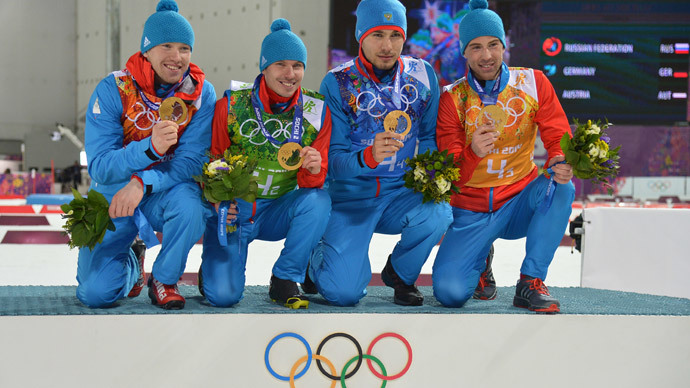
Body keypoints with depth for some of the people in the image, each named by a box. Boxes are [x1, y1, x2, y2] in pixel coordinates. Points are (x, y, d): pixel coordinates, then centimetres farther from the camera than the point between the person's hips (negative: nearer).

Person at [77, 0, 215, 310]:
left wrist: (143, 183, -32)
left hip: (166, 191, 1)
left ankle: (164, 280, -7)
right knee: (97, 292, -14)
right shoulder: (113, 90, -14)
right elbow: (99, 167, -19)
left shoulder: (201, 94, -10)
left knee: (188, 203, -36)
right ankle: (130, 263, 24)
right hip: (114, 194, 0)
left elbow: (191, 160, -15)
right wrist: (150, 148, -37)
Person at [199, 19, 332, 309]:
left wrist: (313, 170, -30)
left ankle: (285, 280, -11)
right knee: (224, 295, -19)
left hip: (278, 211, 2)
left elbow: (313, 182, -5)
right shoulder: (232, 105, -11)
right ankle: (213, 267, 20)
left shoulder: (316, 111, -5)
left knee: (318, 200, -30)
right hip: (232, 211, -2)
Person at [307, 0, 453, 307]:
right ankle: (318, 260, 19)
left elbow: (429, 137, 10)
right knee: (344, 292, -21)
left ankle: (400, 275, 2)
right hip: (351, 197, -3)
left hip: (403, 193, 3)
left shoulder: (422, 76, 0)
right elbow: (333, 159, -13)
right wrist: (369, 157, -34)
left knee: (438, 214, -31)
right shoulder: (337, 83, -9)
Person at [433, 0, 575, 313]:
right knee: (449, 292, -21)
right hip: (472, 212, -1)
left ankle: (530, 283, -17)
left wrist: (561, 163, -33)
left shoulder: (532, 83, -5)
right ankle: (479, 259, 16)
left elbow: (558, 138, -8)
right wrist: (472, 154, -35)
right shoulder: (453, 99, -9)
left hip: (520, 201, 1)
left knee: (561, 187, -31)